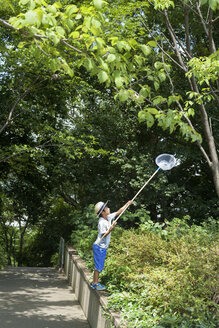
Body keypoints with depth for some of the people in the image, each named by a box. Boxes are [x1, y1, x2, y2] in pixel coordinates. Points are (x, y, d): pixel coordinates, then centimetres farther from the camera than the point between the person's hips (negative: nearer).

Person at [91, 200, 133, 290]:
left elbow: (119, 212, 11)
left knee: (100, 266, 13)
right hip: (99, 247, -9)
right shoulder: (101, 222, -20)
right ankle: (95, 283, 7)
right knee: (98, 266, -2)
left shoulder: (109, 217, 4)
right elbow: (103, 235, -21)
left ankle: (95, 282, 22)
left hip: (103, 247, 9)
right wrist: (111, 228, -29)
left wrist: (127, 204, 8)